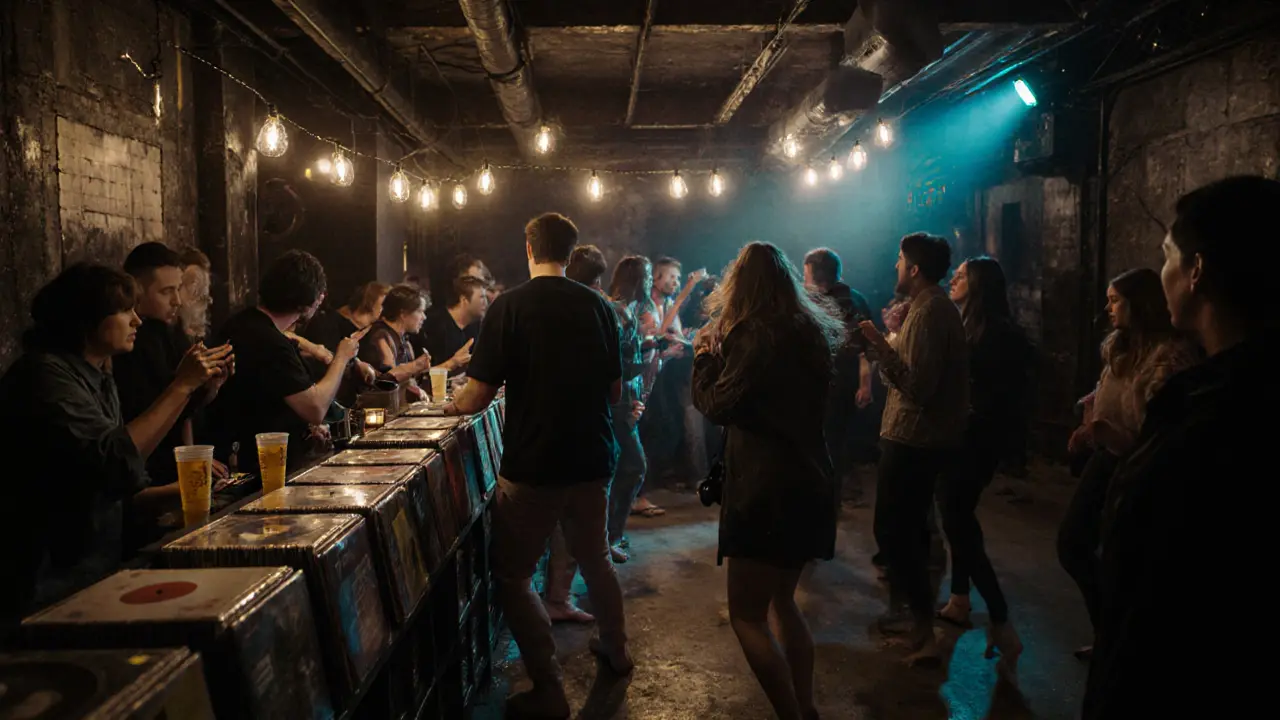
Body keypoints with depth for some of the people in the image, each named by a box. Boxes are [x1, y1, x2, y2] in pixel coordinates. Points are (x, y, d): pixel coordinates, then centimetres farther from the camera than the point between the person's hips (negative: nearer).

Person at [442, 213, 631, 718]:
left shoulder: (510, 307, -12)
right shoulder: (598, 307, 1)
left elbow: (477, 396, -13)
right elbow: (615, 392, 8)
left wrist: (453, 406, 9)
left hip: (533, 465, -5)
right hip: (593, 459, 5)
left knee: (513, 575, 10)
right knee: (595, 559, 24)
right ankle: (615, 650, 43)